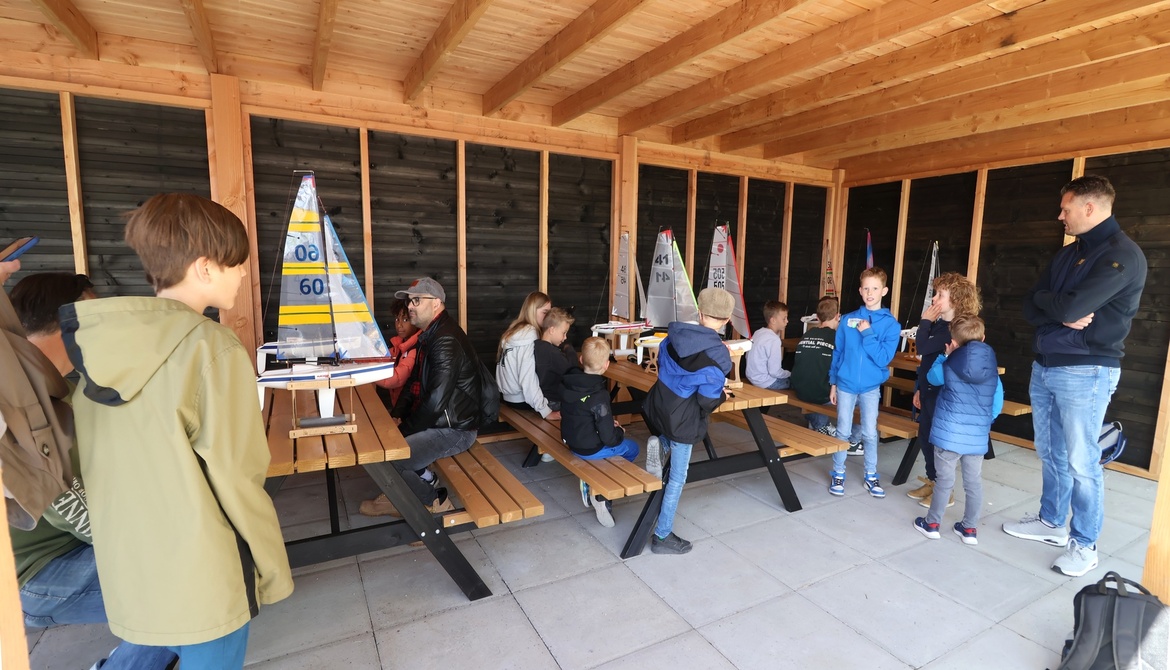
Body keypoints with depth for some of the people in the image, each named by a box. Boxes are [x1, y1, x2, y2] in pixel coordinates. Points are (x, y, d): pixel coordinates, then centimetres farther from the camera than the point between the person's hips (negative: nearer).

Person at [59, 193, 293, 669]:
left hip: (127, 575, 7)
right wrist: (274, 570, -7)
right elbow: (237, 479, -19)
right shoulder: (213, 349, -21)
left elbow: (96, 466, 8)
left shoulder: (97, 344, 0)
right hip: (201, 579, -6)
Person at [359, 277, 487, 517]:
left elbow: (436, 401, -26)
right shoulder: (430, 335, 11)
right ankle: (423, 480, 12)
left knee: (377, 458, -17)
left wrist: (404, 430, -13)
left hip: (453, 429, -10)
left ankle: (433, 501, 4)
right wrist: (398, 415, 5)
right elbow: (415, 381, 18)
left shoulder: (446, 341, -23)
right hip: (435, 420, 10)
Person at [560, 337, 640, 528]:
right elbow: (609, 438, -24)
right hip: (589, 449, -7)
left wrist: (608, 422, 9)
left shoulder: (569, 381, -10)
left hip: (571, 439, 7)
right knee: (632, 448, 17)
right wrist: (620, 432, -2)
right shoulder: (598, 396, -30)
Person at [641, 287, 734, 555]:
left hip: (657, 408, 5)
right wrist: (721, 394, 2)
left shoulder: (674, 335, -6)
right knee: (677, 478, 10)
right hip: (683, 421, -5)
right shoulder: (717, 355, -21)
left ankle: (659, 444, 8)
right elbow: (708, 401, -19)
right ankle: (662, 536, 20)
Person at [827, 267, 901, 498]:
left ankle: (871, 475, 26)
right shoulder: (847, 319, -2)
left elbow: (884, 359, -16)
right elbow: (837, 353, 4)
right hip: (845, 385, 1)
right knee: (842, 432, 8)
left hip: (871, 388, -1)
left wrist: (867, 334, -20)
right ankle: (838, 474, 22)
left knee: (870, 433, 9)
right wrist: (833, 383, 5)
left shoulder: (891, 324, -7)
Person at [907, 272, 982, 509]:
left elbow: (922, 348, -27)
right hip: (929, 391, 9)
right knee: (925, 437, 15)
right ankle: (932, 482, 29)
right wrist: (919, 389, 17)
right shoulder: (940, 325, 11)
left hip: (942, 394, -9)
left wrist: (925, 321, -14)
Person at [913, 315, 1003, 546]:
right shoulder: (992, 368, 1)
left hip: (950, 434, -3)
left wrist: (943, 356, 21)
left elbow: (932, 377, 14)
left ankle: (932, 524, 18)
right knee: (974, 483, 13)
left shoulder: (948, 367, -8)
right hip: (978, 436, 3)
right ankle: (970, 529, 24)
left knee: (944, 480, 6)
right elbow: (997, 404, 8)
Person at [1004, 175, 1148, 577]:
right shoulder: (1067, 254, 14)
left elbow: (1071, 306, -23)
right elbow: (1031, 308, 7)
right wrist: (1064, 317, -12)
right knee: (1050, 453, 16)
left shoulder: (1122, 255, -12)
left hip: (1086, 372, -8)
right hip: (1045, 366, 8)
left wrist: (1044, 299, -2)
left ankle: (1084, 544, 14)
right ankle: (1052, 523, 30)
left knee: (1081, 462, 0)